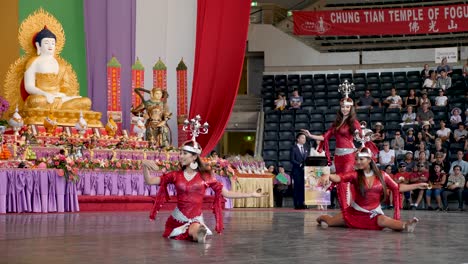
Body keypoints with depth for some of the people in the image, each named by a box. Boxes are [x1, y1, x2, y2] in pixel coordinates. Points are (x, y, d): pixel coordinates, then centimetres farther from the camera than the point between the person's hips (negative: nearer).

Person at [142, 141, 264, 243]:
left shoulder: (205, 176, -1)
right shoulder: (176, 175, 2)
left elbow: (226, 193, 1)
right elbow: (149, 181, 0)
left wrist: (251, 194, -5)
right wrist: (145, 165, -19)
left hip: (196, 219, -2)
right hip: (178, 218, 3)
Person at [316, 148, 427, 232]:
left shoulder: (382, 176, -2)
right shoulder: (355, 175, -7)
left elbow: (397, 188, 9)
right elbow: (339, 177, -24)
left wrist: (417, 186, 8)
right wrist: (328, 176, -47)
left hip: (374, 213, -1)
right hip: (356, 211, 1)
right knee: (329, 222, -1)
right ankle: (323, 217, 35)